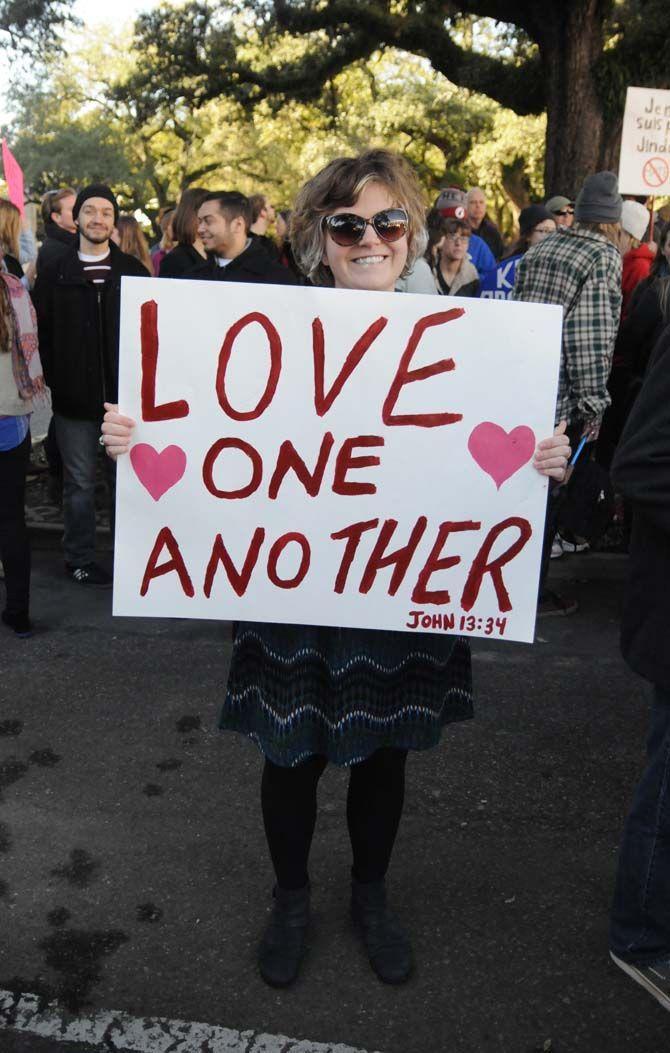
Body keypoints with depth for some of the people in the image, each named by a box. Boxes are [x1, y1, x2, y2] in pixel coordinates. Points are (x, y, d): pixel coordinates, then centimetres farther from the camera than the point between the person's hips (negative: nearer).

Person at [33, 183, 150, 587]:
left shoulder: (133, 271, 5)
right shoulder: (55, 273, 4)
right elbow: (42, 336, 5)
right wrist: (53, 385, -2)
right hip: (74, 400, 0)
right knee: (80, 483, 8)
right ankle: (80, 558, 20)